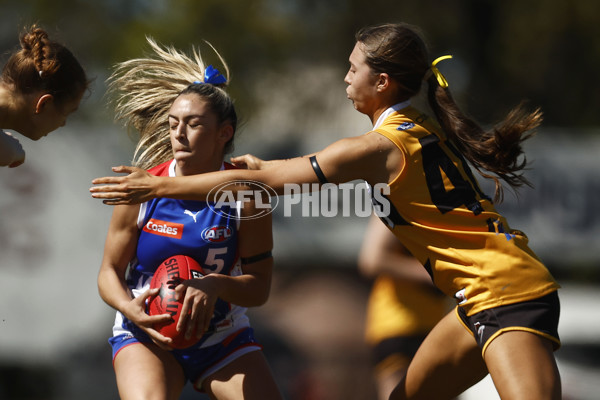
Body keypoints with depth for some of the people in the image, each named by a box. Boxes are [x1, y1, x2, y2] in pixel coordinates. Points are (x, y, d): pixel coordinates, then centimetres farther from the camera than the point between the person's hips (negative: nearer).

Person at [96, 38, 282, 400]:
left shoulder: (245, 195, -12)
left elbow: (259, 288, -9)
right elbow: (109, 272, -5)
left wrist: (215, 285, -30)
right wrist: (130, 308, -27)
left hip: (224, 339, 2)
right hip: (147, 334, -2)